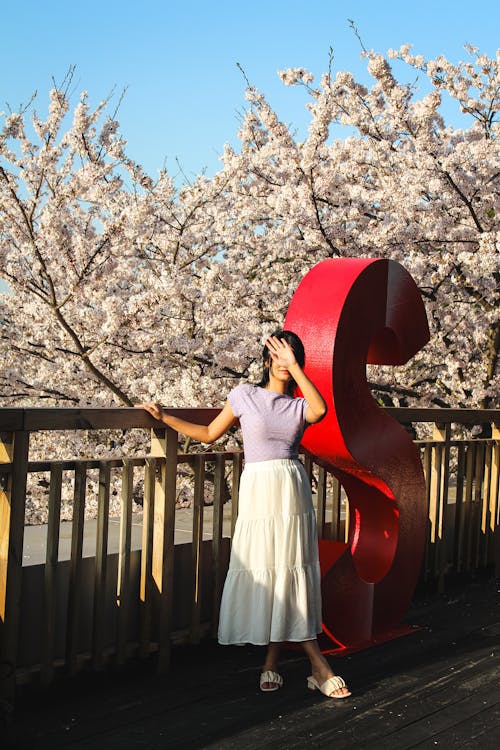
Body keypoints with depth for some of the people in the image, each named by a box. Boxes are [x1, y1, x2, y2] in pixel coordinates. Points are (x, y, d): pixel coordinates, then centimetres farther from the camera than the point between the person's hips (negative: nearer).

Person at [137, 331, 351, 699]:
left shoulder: (298, 406, 8)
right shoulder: (245, 395, 6)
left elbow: (320, 409, -17)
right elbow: (210, 433, 13)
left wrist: (294, 366, -14)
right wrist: (165, 417, 9)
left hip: (293, 492, 1)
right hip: (259, 492, -1)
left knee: (291, 574, -2)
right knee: (265, 574, -1)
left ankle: (273, 662, 8)